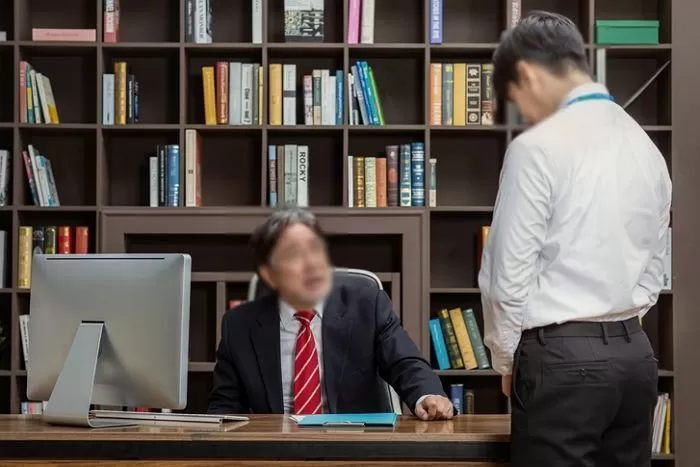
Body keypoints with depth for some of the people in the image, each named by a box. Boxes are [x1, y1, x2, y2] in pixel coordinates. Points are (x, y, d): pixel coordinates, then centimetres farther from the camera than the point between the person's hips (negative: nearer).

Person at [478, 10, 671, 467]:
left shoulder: (538, 147, -12)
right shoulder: (645, 147, 10)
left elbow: (511, 273, -11)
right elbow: (652, 268, 13)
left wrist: (506, 358, 4)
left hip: (562, 357, -7)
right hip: (634, 352, 7)